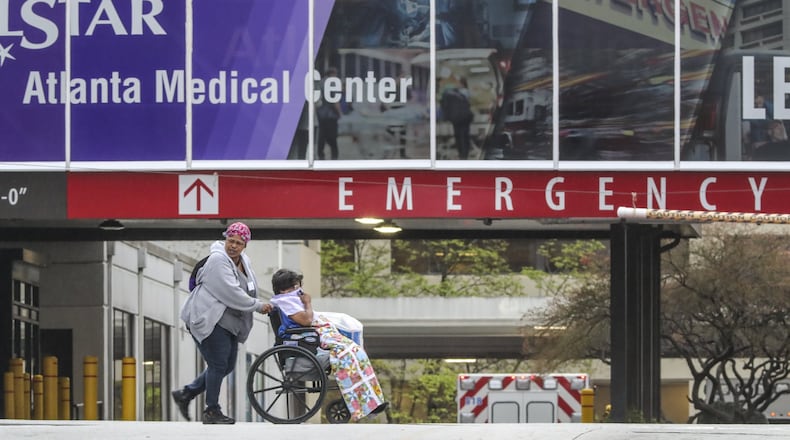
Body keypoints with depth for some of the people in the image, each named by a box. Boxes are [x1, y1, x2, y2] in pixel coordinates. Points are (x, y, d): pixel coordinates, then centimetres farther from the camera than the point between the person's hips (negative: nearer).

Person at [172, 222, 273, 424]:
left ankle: (186, 393, 20)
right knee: (218, 365, -9)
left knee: (227, 366, 11)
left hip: (229, 322, 10)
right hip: (208, 320, -10)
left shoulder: (244, 261, 13)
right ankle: (212, 411, 0)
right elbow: (232, 293, -22)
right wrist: (258, 305, -14)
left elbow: (249, 290, 25)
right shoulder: (218, 260, -17)